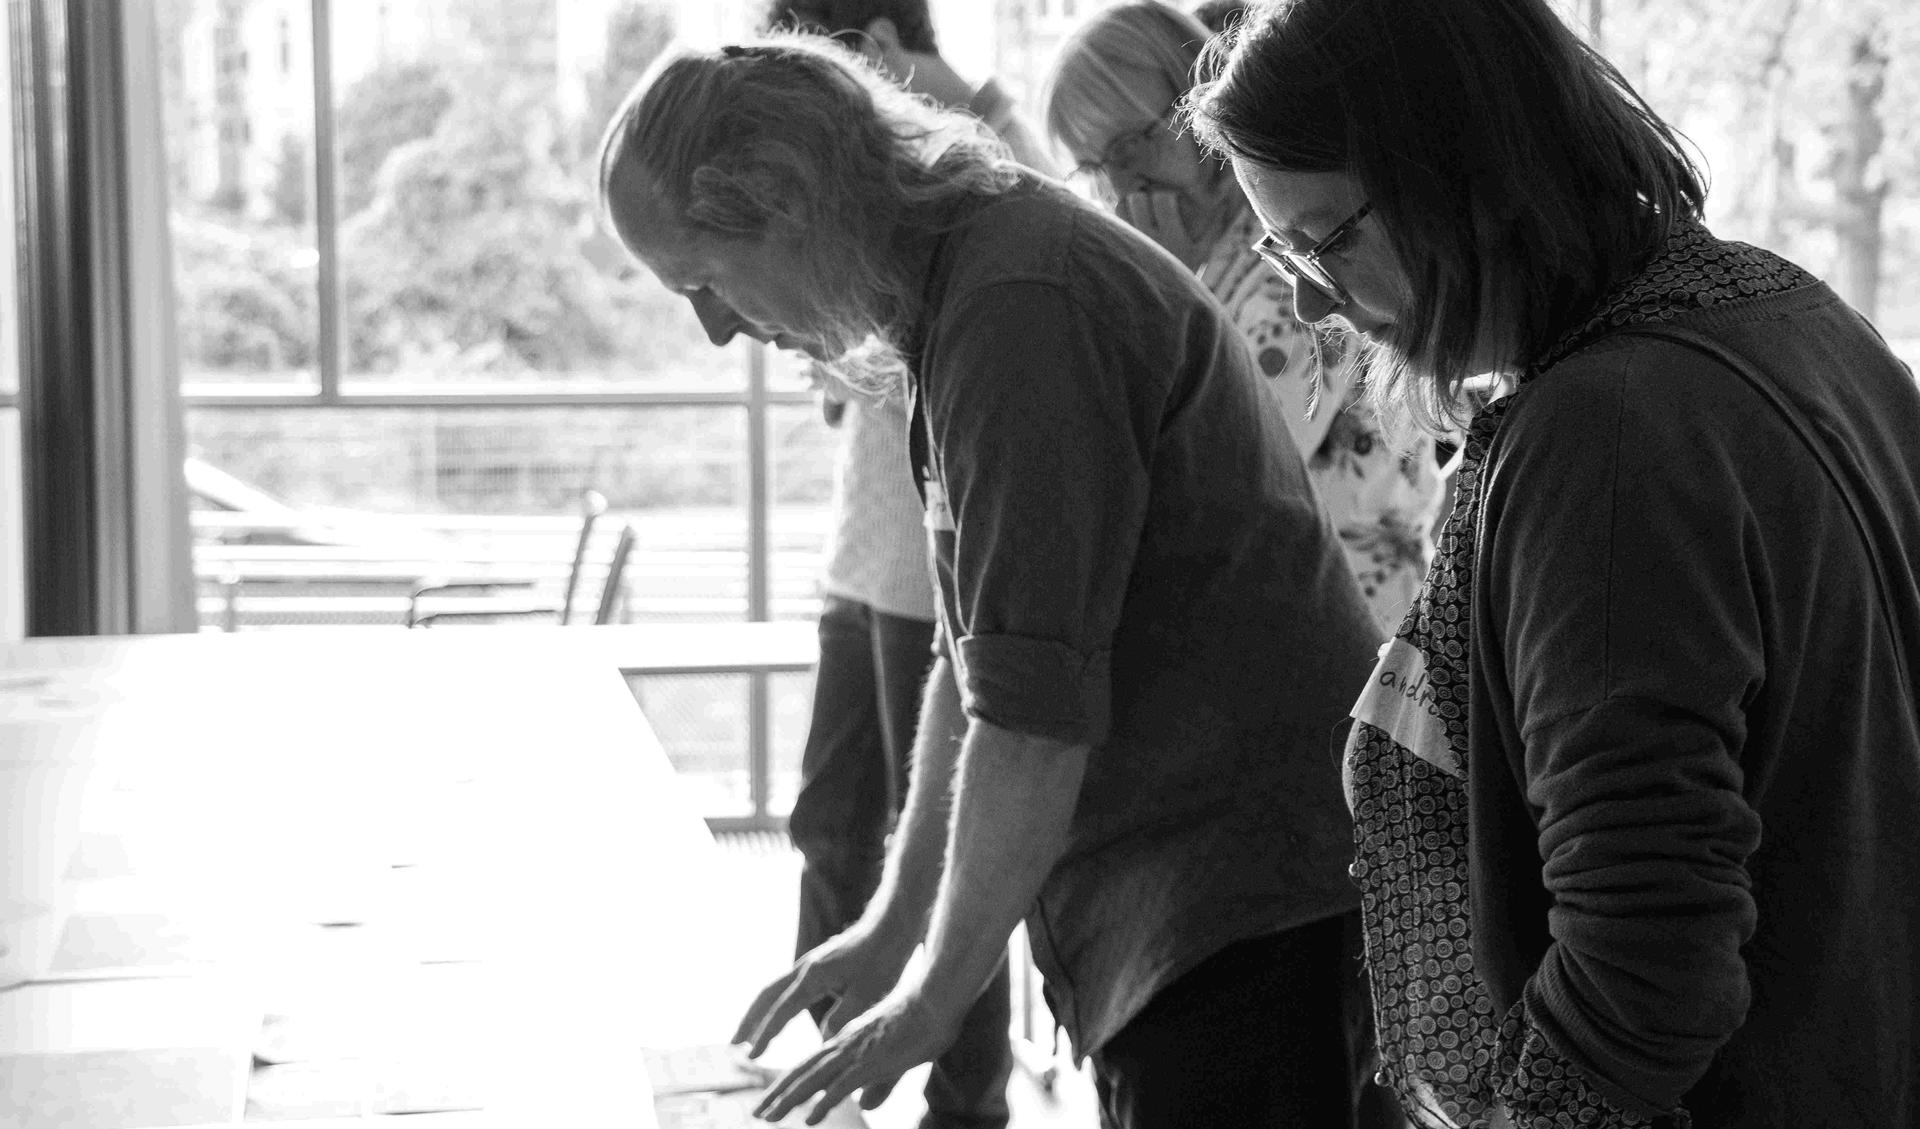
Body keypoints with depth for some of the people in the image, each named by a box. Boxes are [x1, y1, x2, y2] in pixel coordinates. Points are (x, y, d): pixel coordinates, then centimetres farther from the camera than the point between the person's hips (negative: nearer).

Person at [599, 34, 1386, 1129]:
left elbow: (1036, 713, -22)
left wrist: (936, 993, -12)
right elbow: (982, 658, 21)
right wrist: (895, 924, 20)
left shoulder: (1022, 309, -19)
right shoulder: (963, 289, 13)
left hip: (1247, 899, -10)